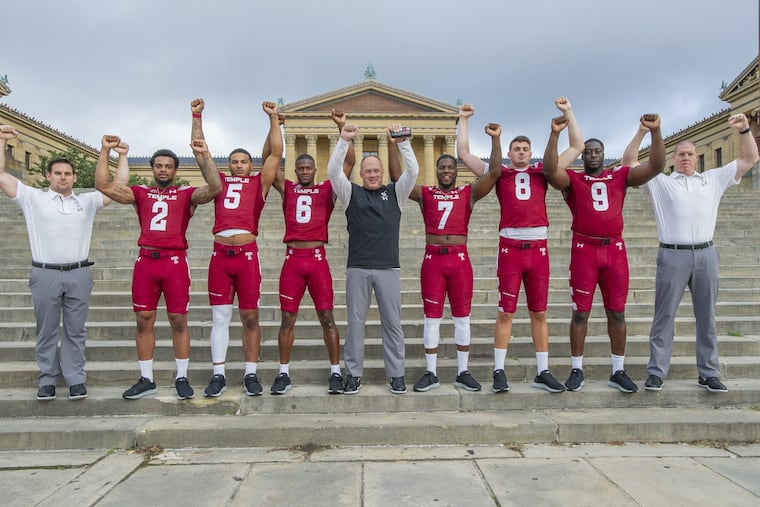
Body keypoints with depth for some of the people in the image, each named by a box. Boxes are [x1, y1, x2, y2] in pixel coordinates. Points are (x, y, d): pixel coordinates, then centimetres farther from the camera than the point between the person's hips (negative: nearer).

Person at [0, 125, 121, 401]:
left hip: (79, 274, 1)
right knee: (46, 330, 8)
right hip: (45, 274, -1)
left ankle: (76, 379, 13)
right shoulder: (33, 198, 7)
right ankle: (47, 380, 19)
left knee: (75, 330, 6)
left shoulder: (87, 201, 11)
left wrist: (122, 156, 7)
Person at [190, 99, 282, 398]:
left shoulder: (259, 183, 12)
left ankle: (251, 375, 11)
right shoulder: (220, 182, 17)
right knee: (219, 317, 4)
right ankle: (218, 376, 11)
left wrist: (273, 119, 5)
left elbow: (276, 153, 7)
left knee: (250, 318, 3)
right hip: (220, 255, 2)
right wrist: (197, 117, 16)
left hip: (247, 255, -2)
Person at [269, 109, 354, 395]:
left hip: (318, 258, -1)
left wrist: (342, 127, -2)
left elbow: (349, 161, 4)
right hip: (292, 259, 2)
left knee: (327, 318, 1)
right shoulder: (287, 189, 12)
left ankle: (335, 373, 9)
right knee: (287, 319, 5)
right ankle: (284, 374, 15)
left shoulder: (327, 189, 8)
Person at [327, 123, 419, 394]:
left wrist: (402, 141, -12)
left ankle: (396, 374, 16)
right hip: (357, 268, 0)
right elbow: (333, 171, -3)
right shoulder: (352, 193, 9)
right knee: (355, 323, 5)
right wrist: (344, 141, -12)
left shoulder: (395, 193, 10)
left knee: (392, 323, 6)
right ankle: (353, 374, 16)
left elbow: (413, 171, -2)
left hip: (388, 268, 0)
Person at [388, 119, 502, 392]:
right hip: (433, 259, 0)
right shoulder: (424, 193, 9)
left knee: (462, 316, 6)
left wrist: (496, 139, -7)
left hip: (460, 259, 0)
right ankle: (431, 373, 14)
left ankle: (463, 373, 17)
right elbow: (396, 177, 1)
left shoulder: (468, 193, 9)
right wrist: (392, 145, -6)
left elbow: (494, 173, -1)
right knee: (432, 317, 4)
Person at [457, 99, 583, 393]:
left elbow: (577, 147, 19)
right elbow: (464, 154, 11)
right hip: (510, 248, -2)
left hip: (538, 248, 2)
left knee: (539, 313, 7)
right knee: (506, 312, 0)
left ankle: (542, 373, 16)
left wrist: (568, 113, 18)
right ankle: (499, 372, 8)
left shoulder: (542, 172, 15)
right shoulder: (499, 173, 11)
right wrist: (463, 120, 13)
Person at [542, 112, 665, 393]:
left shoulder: (620, 176, 10)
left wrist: (655, 132, -12)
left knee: (617, 311, 7)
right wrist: (554, 135, -25)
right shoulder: (572, 179, 3)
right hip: (584, 249, -2)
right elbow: (549, 170, -17)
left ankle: (618, 372, 18)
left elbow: (656, 166, 0)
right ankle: (576, 370, 11)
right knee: (581, 311, 2)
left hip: (615, 249, 3)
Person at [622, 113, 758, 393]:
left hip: (706, 255, 3)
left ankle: (709, 373, 18)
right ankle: (656, 372, 4)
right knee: (664, 316, -1)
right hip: (673, 256, -3)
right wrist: (643, 131, -6)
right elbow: (629, 161, 3)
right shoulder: (659, 182, 9)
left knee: (706, 316, 9)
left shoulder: (713, 179, 17)